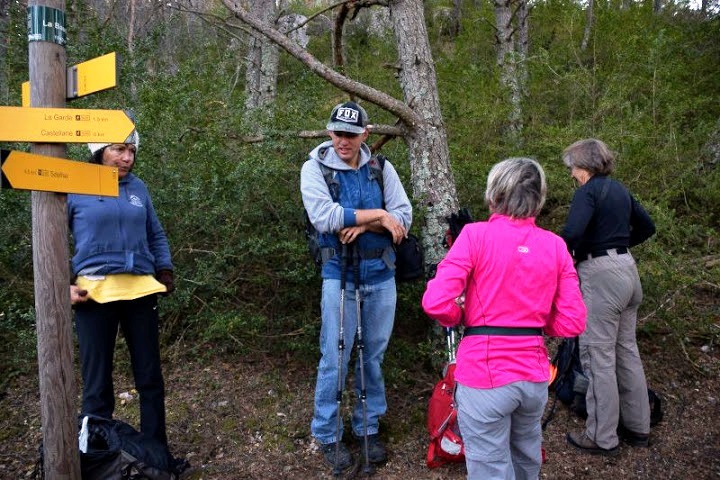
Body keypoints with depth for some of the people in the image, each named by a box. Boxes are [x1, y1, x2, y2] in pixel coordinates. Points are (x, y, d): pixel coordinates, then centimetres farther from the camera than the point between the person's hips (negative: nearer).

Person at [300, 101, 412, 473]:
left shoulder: (381, 168, 3)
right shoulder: (315, 167, -5)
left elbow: (404, 218, -3)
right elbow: (322, 216, -21)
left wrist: (362, 225, -19)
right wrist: (377, 214, -17)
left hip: (381, 275, 3)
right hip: (340, 275, -3)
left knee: (374, 356, 13)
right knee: (335, 358, 4)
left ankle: (369, 428, 30)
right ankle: (327, 434, 22)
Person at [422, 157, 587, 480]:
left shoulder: (476, 235, -11)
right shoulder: (555, 245, 1)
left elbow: (436, 303, -19)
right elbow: (572, 323, -1)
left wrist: (462, 317, 2)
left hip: (485, 374, -5)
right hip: (534, 374, 5)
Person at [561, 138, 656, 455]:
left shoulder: (589, 191, -12)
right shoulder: (619, 189, 13)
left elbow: (572, 232, -28)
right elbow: (647, 227, 23)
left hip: (601, 275, -9)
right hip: (627, 269, 9)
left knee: (598, 357, 0)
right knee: (626, 350, 18)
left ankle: (602, 438, 12)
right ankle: (637, 427, 31)